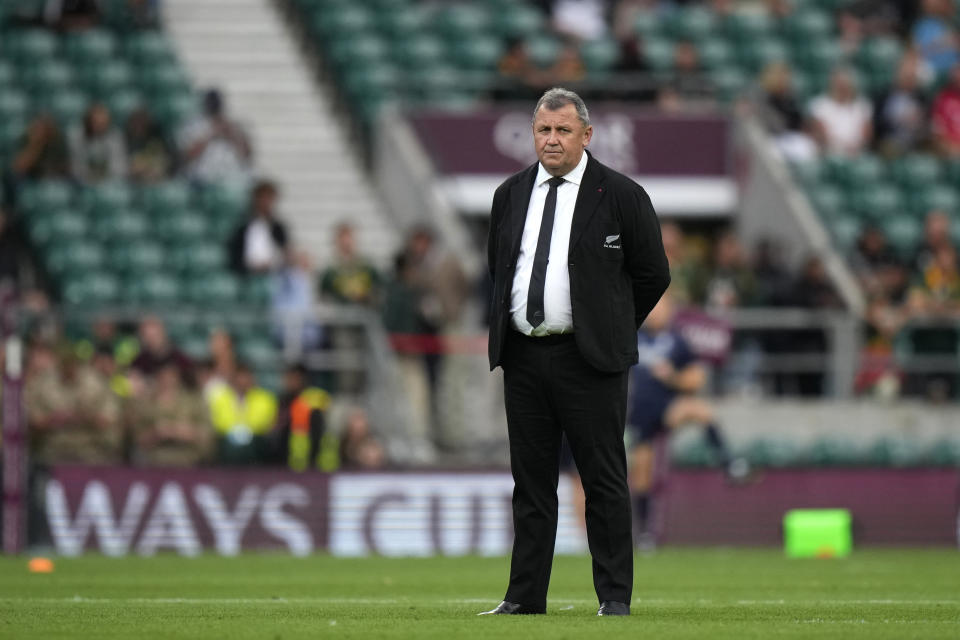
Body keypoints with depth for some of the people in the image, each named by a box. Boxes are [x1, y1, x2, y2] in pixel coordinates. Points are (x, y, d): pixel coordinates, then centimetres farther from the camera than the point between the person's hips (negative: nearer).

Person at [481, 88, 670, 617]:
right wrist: (516, 321, 14)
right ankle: (525, 596, 11)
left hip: (587, 360, -4)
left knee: (604, 482, -2)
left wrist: (609, 331, 4)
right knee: (531, 482, 8)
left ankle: (615, 596, 3)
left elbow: (653, 274, 1)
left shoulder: (621, 196, -4)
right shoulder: (510, 195, 10)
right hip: (523, 356, 4)